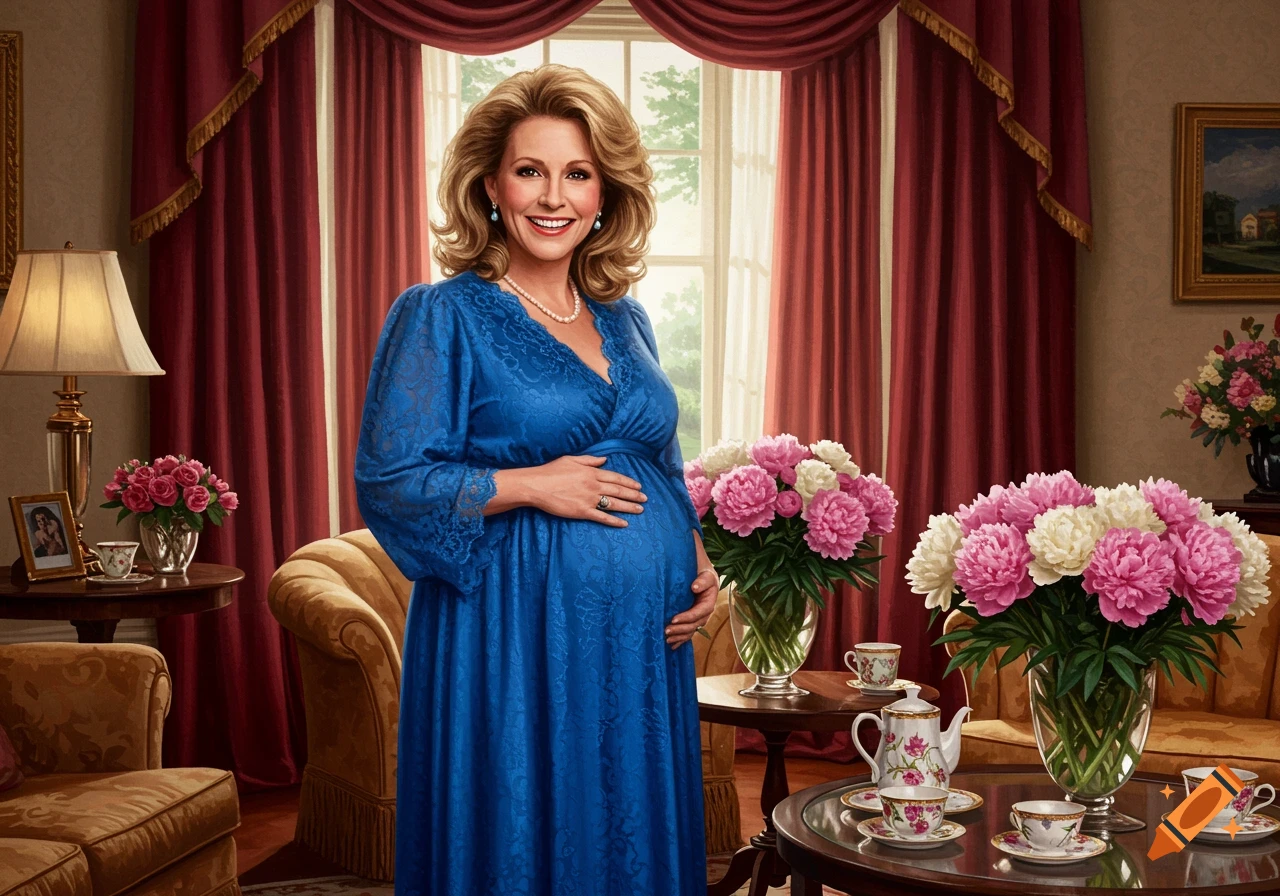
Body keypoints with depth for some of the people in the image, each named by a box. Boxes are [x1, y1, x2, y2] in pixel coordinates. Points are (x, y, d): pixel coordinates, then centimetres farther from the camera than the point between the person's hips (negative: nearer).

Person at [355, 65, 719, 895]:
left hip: (643, 646, 6)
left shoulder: (625, 320, 13)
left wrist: (699, 564, 3)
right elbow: (387, 480, -10)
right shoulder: (441, 317, -4)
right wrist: (529, 487, -16)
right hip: (513, 647, -6)